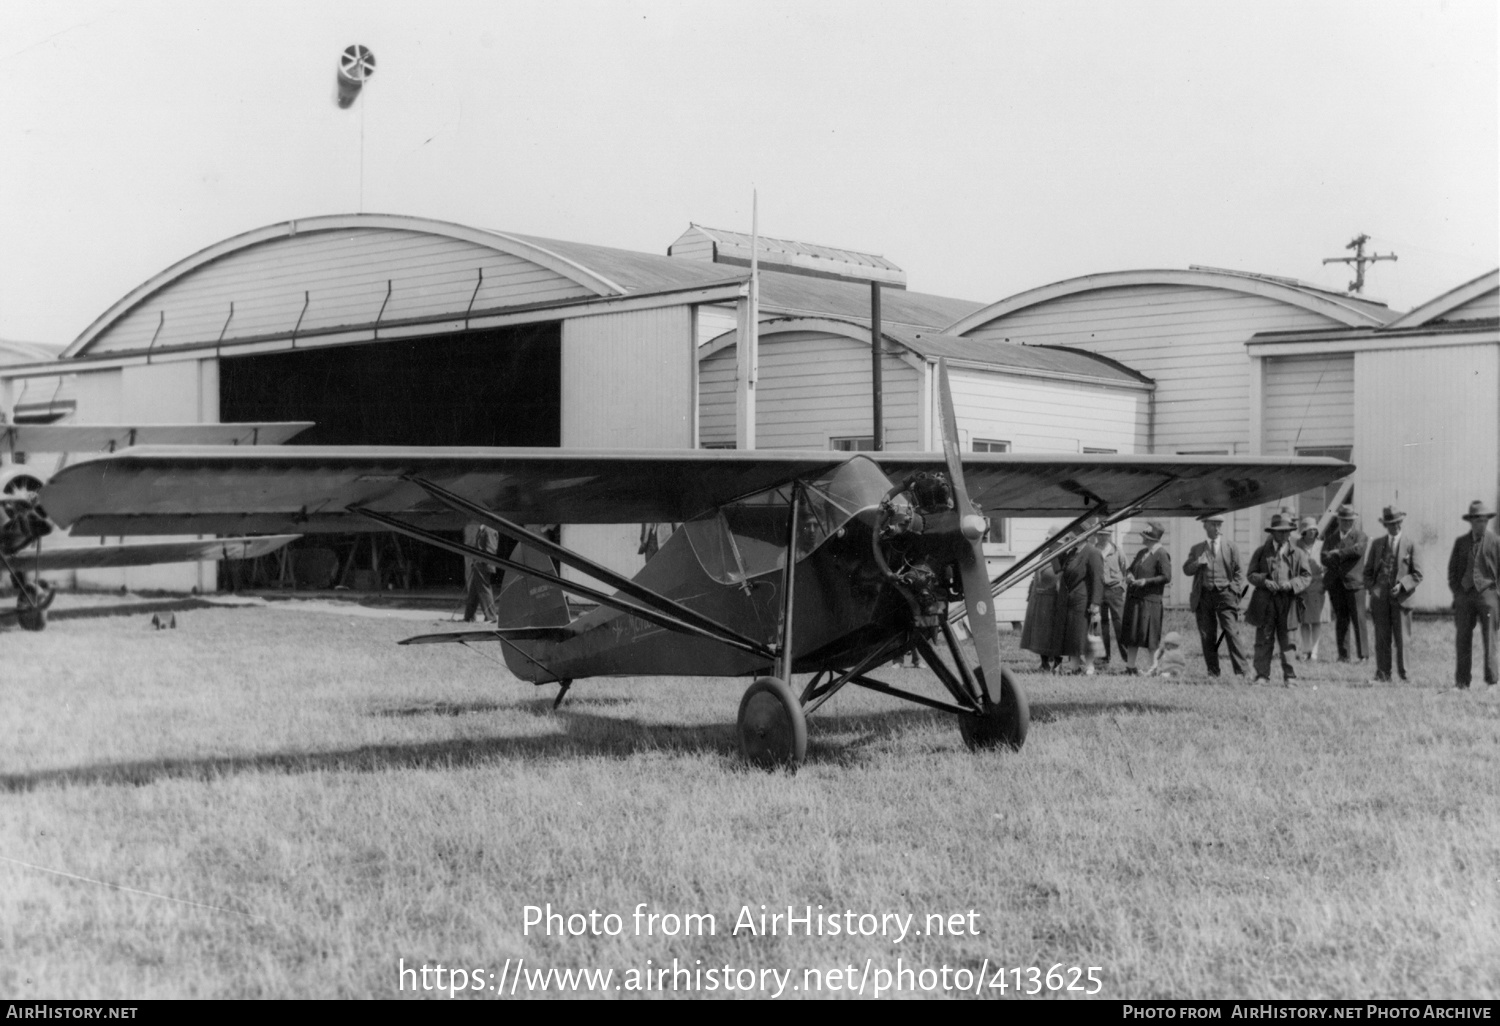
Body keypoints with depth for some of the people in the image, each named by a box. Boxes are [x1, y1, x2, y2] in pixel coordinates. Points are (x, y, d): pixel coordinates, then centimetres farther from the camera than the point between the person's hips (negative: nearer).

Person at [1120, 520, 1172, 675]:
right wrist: (1129, 576, 2)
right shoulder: (1141, 553, 16)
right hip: (1134, 598, 8)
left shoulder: (1161, 555, -9)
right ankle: (1130, 666, 13)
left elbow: (1166, 577, -14)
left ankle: (1154, 666, 4)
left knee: (1149, 633, -5)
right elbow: (1130, 568, 25)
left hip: (1150, 600, -8)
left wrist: (1146, 581, -18)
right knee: (1131, 632, 8)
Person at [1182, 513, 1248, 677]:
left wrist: (1236, 590, -3)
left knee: (1232, 633, -10)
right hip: (1204, 595, 2)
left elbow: (1239, 571, 9)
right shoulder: (1196, 549, 14)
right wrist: (1198, 563, -8)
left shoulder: (1230, 546, 9)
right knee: (1207, 636, 2)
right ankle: (1212, 671, 11)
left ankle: (1240, 671, -10)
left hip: (1224, 594, -2)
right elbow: (1186, 570, 11)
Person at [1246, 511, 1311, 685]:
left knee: (1288, 641, 1)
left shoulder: (1298, 554, 10)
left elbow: (1306, 576, 6)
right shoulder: (1261, 552, 10)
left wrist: (1291, 584, -12)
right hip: (1265, 602, 0)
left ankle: (1289, 677, 6)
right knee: (1263, 640, 0)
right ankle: (1262, 675, 3)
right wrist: (1265, 582, -13)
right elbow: (1252, 574, 8)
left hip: (1287, 602, 0)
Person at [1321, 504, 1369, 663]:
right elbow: (1325, 558, 5)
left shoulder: (1360, 536, 6)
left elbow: (1358, 550, -15)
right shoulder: (1331, 538, 17)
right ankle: (1343, 655, 7)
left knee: (1358, 619, -7)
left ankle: (1363, 655, -5)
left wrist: (1338, 553, -6)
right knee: (1341, 620, 5)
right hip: (1335, 584, 3)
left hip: (1354, 582, -3)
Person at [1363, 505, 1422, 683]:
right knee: (1381, 638, 1)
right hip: (1380, 597, 2)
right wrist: (1372, 589, 0)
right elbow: (1368, 571, 15)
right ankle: (1382, 674, 5)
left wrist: (1402, 585, -12)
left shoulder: (1410, 545, 3)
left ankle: (1404, 674, 9)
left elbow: (1417, 575, 3)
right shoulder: (1377, 544, 12)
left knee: (1401, 639, -1)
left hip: (1400, 597, -2)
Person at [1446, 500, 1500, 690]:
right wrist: (1456, 590, 5)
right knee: (1462, 638, 1)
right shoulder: (1461, 542, 11)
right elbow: (1452, 569, 15)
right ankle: (1461, 681, 5)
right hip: (1464, 594, 3)